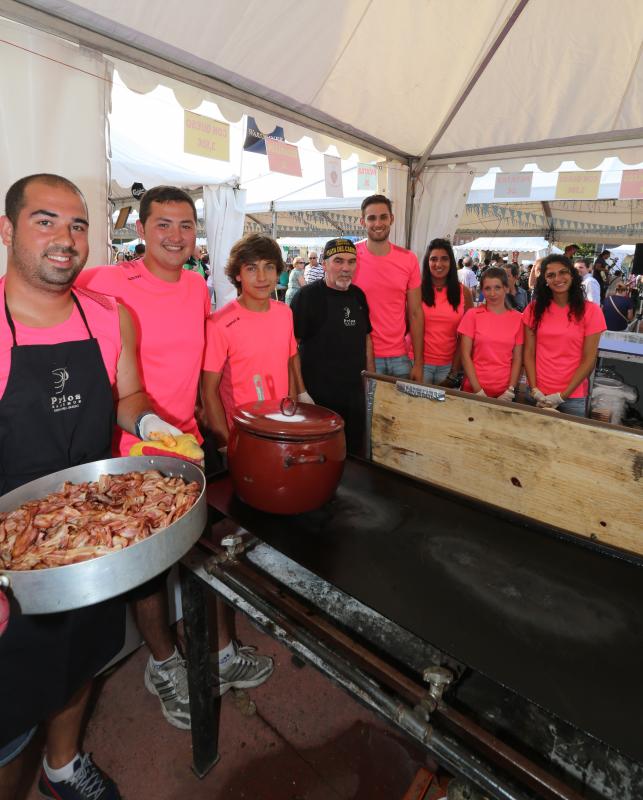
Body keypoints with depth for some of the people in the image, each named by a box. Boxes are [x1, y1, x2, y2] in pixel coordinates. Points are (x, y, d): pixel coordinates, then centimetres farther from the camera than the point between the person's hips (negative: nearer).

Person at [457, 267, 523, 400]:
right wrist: (478, 391, -11)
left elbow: (517, 359, 2)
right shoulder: (472, 315, -3)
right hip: (474, 390, -1)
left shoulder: (517, 318, 2)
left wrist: (510, 391, -8)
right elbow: (465, 355, -6)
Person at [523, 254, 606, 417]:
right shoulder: (534, 309, 1)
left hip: (573, 396, -1)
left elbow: (589, 360, -6)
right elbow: (529, 353, -1)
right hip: (538, 394, 2)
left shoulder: (590, 311, -5)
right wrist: (534, 390, -9)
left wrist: (562, 396, -12)